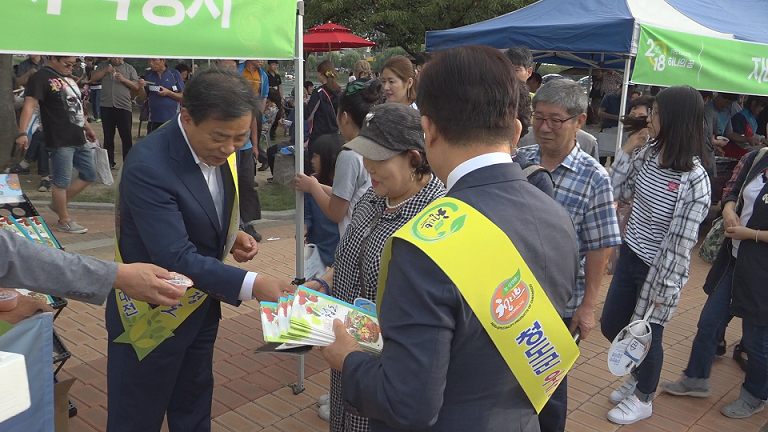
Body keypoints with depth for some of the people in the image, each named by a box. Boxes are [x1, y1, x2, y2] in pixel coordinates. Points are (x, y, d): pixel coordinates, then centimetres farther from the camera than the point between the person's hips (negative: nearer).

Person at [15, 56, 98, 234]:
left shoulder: (67, 78, 16)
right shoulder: (41, 78, -12)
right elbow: (29, 105, -22)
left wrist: (87, 127, 30)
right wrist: (22, 132, -32)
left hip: (79, 138, 9)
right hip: (60, 140, -9)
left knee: (89, 175, 16)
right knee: (62, 181, -1)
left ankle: (58, 204, 28)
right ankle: (64, 221, 11)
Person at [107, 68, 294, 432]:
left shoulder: (220, 150, -7)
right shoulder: (148, 167, -30)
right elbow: (176, 258, -33)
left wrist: (233, 235, -7)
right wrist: (252, 284, -39)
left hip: (202, 303, 7)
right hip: (153, 315, -7)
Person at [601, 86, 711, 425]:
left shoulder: (693, 180, -23)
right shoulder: (648, 153, -3)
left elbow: (682, 241, -19)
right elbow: (618, 190, 5)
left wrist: (664, 288, -15)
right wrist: (627, 150, -5)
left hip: (657, 269, -7)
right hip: (630, 256, 7)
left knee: (646, 335, 12)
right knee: (612, 326, 19)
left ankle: (643, 399, 39)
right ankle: (638, 375, 48)